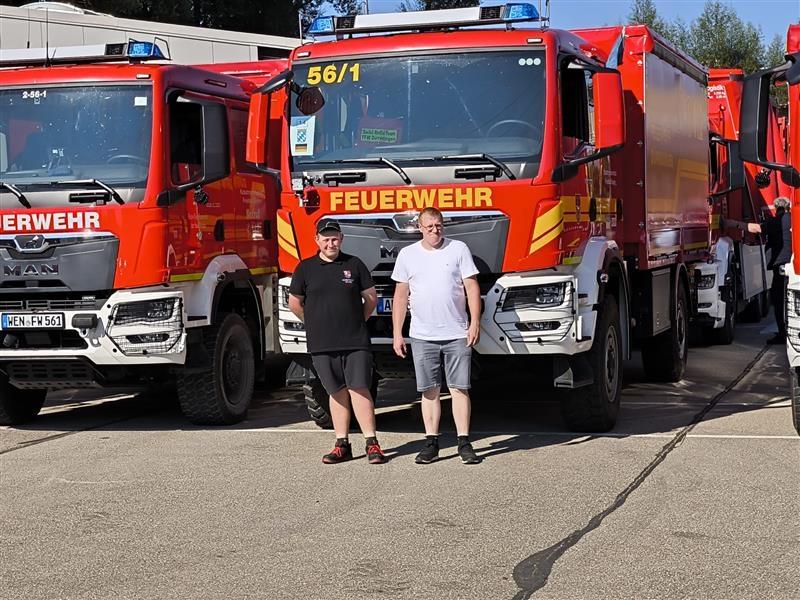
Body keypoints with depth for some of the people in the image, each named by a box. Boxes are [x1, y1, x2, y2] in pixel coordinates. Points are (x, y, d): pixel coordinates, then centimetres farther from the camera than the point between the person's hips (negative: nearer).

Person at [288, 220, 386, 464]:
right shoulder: (306, 268, 5)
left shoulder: (354, 265, 5)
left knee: (359, 389, -6)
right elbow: (295, 303, 12)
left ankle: (372, 443, -3)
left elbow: (370, 298, 12)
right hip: (322, 344, 1)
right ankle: (342, 445, 13)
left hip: (355, 342, -1)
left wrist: (356, 322, 11)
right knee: (337, 393, 7)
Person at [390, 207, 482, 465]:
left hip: (457, 334, -1)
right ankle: (431, 442, 9)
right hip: (422, 336, 1)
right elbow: (401, 296, 10)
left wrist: (475, 322, -7)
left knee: (460, 388, -1)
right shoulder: (407, 254, 8)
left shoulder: (459, 249, 3)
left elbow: (472, 287, 2)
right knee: (429, 390, 3)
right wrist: (397, 334, 5)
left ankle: (464, 443, 2)